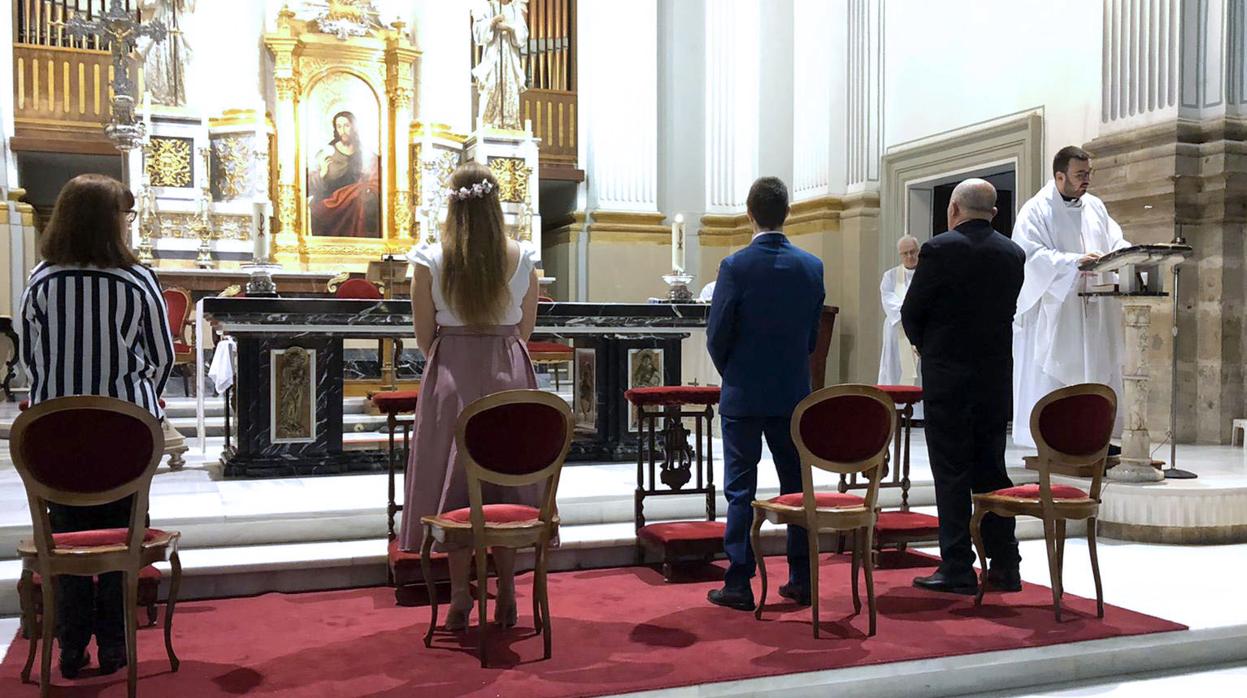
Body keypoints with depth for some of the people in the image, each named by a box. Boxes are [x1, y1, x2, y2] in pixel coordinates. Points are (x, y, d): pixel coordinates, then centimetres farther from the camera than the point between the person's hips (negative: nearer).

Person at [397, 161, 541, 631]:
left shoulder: (430, 260, -6)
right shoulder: (522, 259, -2)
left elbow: (425, 337, -1)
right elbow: (524, 332, 6)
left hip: (451, 379, -1)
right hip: (510, 376, 1)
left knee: (455, 484, 7)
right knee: (508, 481, 10)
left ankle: (460, 599, 13)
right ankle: (506, 597, 17)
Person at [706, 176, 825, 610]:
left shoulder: (736, 266, -13)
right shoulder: (811, 266, -1)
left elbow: (717, 334, -8)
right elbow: (812, 334, 6)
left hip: (743, 394, -3)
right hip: (793, 393, 4)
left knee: (741, 490, 3)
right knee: (797, 484, 12)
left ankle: (739, 583, 6)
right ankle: (801, 579, 19)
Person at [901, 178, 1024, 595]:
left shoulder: (939, 249, -10)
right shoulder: (1014, 254, 6)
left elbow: (911, 312, -5)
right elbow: (1006, 311, 10)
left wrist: (925, 346, 13)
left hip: (947, 373, -5)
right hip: (996, 375, 5)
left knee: (951, 472, 0)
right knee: (992, 468, 12)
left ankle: (957, 569, 3)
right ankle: (1005, 567, 17)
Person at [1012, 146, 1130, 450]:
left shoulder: (1095, 207, 15)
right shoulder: (1036, 210, -5)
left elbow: (1115, 242, 15)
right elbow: (1031, 254, -16)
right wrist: (1075, 262, -26)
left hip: (1094, 310, 6)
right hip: (1054, 307, -6)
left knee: (1097, 368, 6)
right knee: (1052, 375, -6)